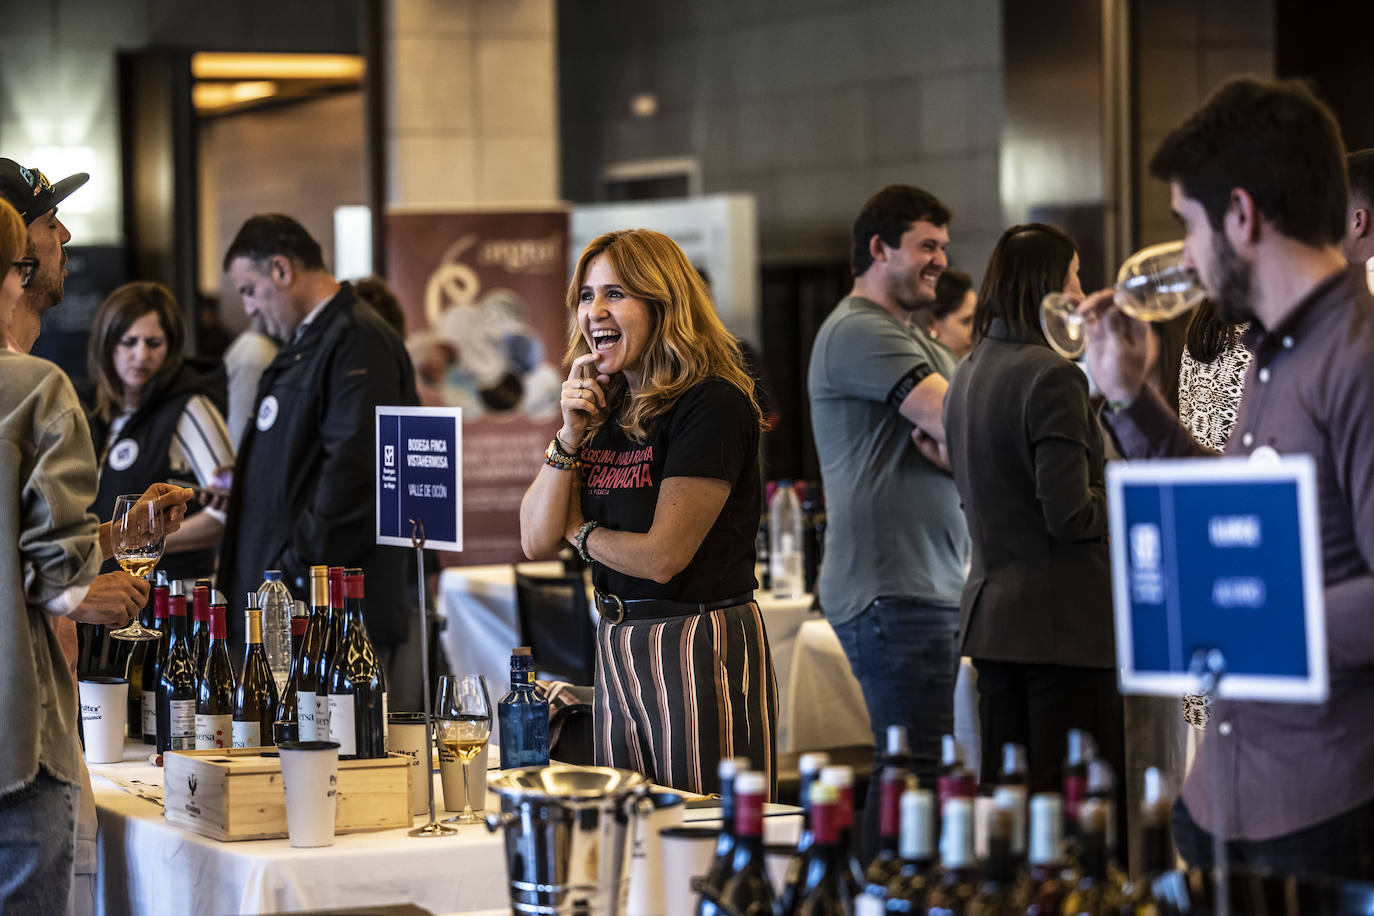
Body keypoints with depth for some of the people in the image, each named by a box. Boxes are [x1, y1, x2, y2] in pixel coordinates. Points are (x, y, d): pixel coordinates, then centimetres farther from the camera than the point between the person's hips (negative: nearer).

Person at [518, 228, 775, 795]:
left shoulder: (713, 403, -14)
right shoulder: (603, 408, 10)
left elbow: (662, 555, -17)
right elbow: (536, 541, 5)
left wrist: (580, 531, 1)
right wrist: (570, 436, -6)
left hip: (703, 647, -8)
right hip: (617, 648, 8)